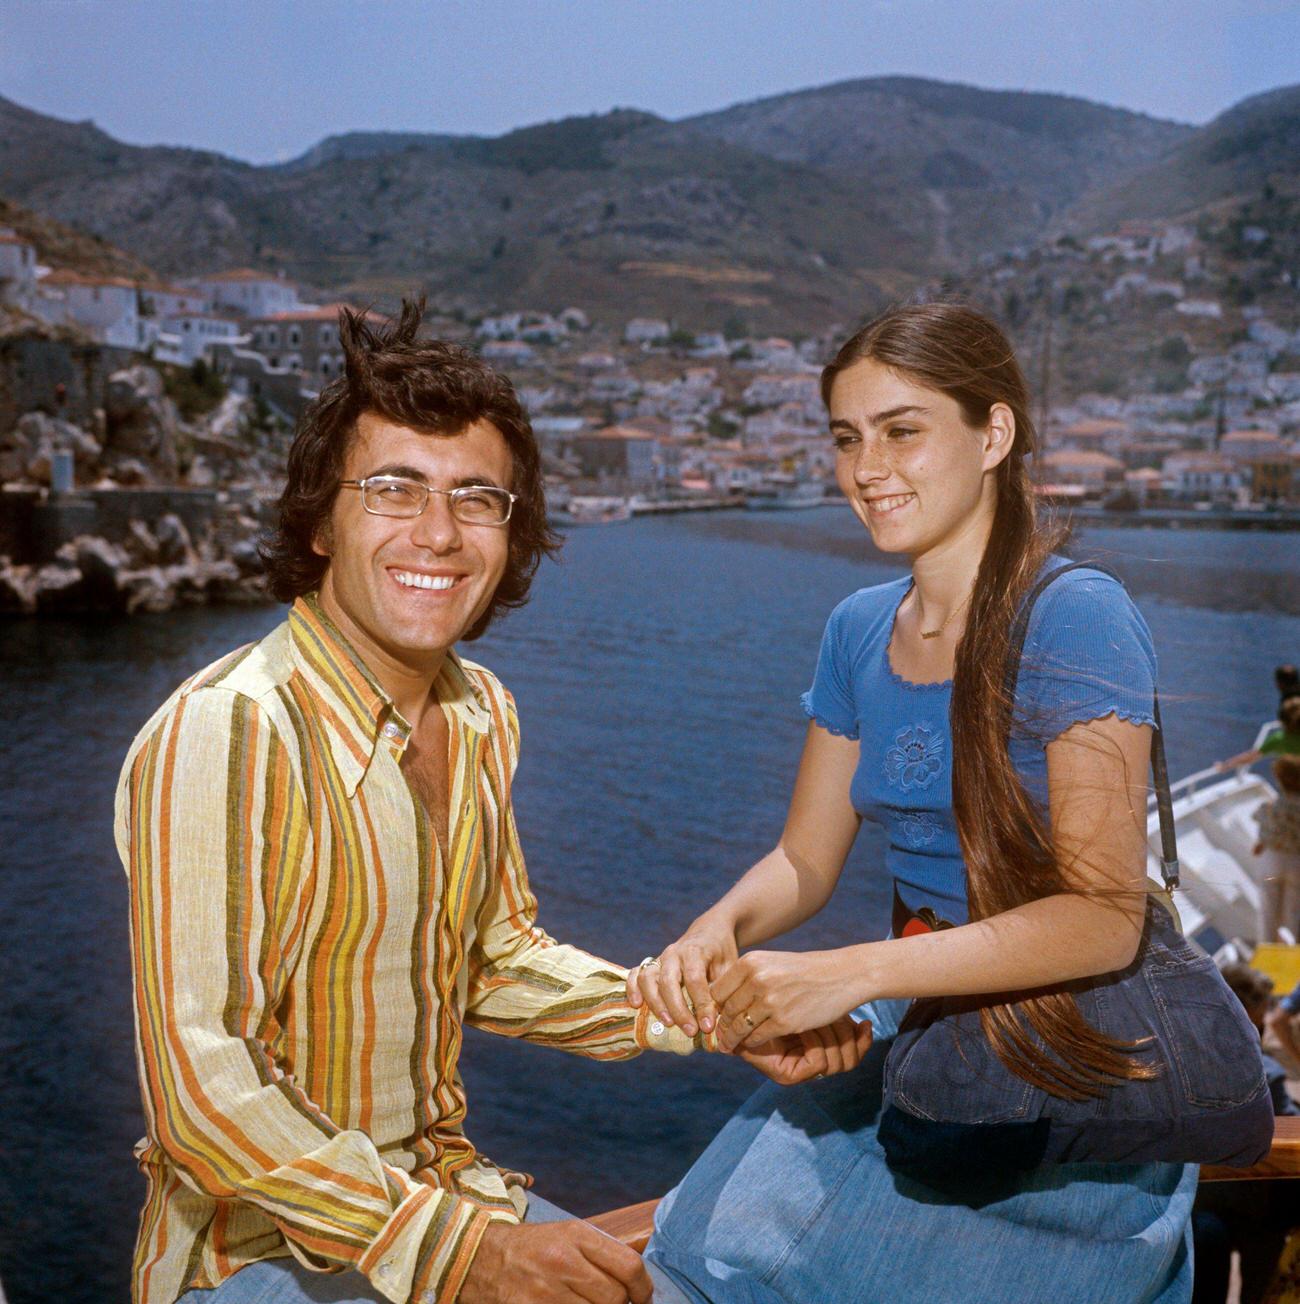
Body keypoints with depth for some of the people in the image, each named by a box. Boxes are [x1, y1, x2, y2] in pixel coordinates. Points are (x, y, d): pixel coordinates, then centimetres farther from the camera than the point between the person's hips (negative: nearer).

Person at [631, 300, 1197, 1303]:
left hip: (1068, 1058, -5)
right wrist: (716, 931, -12)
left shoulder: (1076, 619, -14)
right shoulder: (862, 630, 6)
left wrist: (852, 974, -26)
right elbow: (805, 861, 10)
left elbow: (1105, 918, -19)